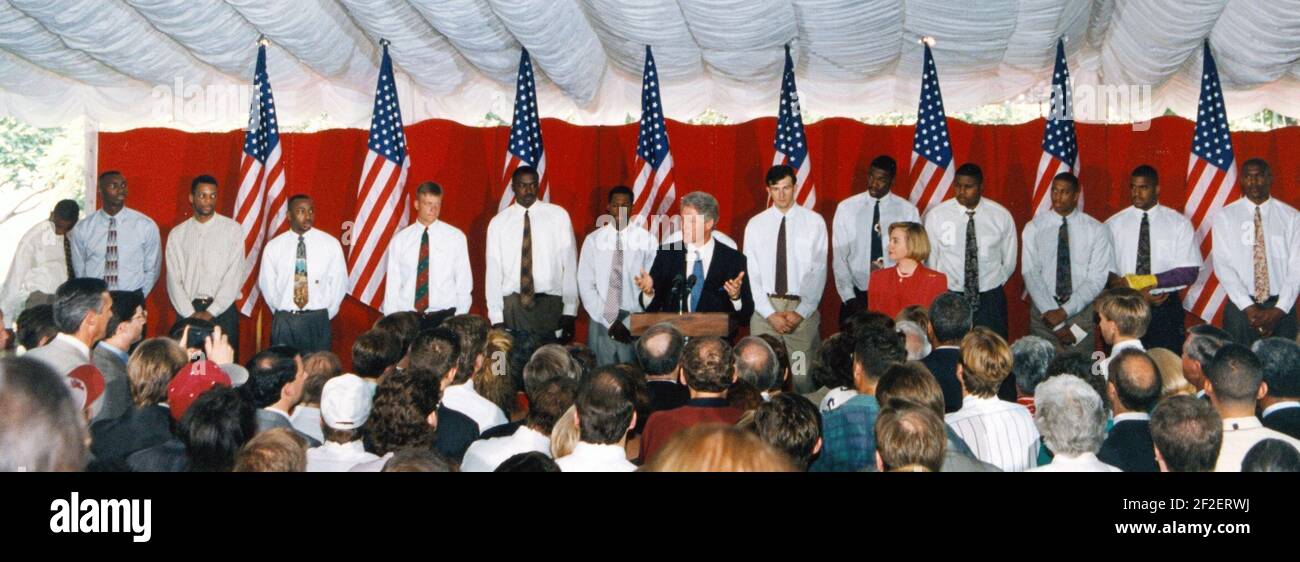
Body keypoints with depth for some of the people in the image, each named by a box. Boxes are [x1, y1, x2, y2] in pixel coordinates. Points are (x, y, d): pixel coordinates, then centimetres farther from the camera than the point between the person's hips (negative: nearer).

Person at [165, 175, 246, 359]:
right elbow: (173, 279, 4)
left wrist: (211, 312, -10)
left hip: (223, 310, -2)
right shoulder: (177, 234, 8)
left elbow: (234, 275, -5)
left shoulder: (233, 229, 1)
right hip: (187, 311, 2)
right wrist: (190, 314, -7)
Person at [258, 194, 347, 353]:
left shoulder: (331, 244, -1)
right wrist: (281, 313, 10)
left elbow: (339, 282, 4)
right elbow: (266, 283, 10)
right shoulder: (273, 246, 2)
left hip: (318, 320, -1)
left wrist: (326, 314, 5)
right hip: (284, 321, 1)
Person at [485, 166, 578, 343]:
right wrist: (496, 317, -1)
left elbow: (569, 264, -1)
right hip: (513, 305, 1)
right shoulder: (498, 222, 5)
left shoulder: (558, 215, 1)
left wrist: (570, 310, -6)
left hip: (551, 304, -1)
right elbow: (493, 270, 4)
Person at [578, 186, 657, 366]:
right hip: (600, 322, 1)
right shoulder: (593, 240, 2)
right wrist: (609, 321, -8)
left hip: (635, 325, -1)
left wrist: (629, 323, -10)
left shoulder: (647, 240, -2)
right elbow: (585, 286, -1)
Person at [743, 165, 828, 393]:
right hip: (765, 307, 1)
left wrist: (801, 312, -9)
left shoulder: (814, 222, 2)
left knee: (804, 378, -6)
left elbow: (819, 272, -1)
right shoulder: (755, 225, 6)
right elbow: (751, 274, 2)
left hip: (803, 308, -1)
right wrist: (770, 314, -7)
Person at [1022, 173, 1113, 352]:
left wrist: (1064, 311, -17)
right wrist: (1056, 324, -15)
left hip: (1081, 310, 0)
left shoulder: (1096, 230, -1)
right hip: (1043, 311, 1)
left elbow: (1097, 280, -7)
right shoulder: (1034, 228, 0)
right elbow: (1030, 274, -8)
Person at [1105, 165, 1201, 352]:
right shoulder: (1113, 224, 2)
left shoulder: (1178, 223, 1)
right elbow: (1106, 272, -2)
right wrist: (1134, 293, -16)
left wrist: (1147, 280, -15)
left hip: (1166, 308, 0)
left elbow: (1189, 272, -6)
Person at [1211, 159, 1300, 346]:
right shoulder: (1224, 217, 1)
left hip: (1282, 309, 1)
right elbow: (1223, 266, -6)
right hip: (1240, 308, 0)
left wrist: (1278, 310, -12)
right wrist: (1249, 309, -14)